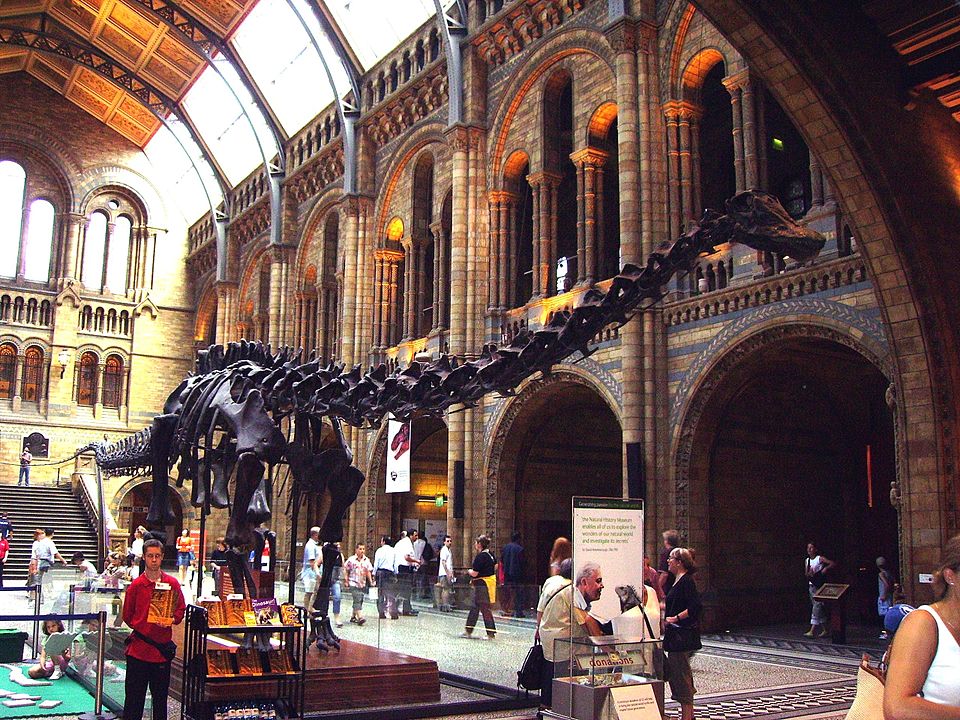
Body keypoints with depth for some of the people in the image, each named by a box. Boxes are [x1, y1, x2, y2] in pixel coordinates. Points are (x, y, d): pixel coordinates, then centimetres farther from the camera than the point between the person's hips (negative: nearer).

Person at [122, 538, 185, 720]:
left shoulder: (172, 583, 2)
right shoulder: (136, 585, -1)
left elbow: (181, 609, 7)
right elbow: (127, 616, 6)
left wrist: (172, 620, -12)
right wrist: (142, 628, -3)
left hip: (162, 648, 1)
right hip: (138, 649, -1)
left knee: (160, 697, 12)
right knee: (134, 697, 4)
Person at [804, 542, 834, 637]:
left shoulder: (820, 558, -6)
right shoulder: (807, 560, 12)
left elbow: (833, 563, -11)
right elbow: (806, 574, 15)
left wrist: (825, 568, -22)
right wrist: (809, 573, -6)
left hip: (819, 586, -7)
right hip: (811, 585, 7)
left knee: (817, 606, -13)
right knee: (819, 608, 11)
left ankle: (812, 631, -18)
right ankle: (825, 630, 19)